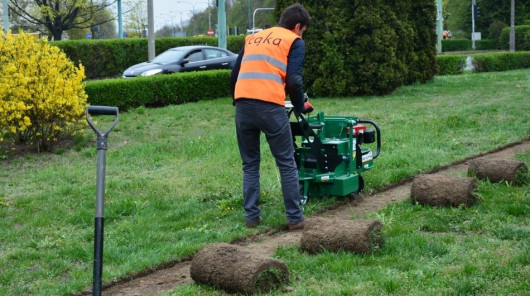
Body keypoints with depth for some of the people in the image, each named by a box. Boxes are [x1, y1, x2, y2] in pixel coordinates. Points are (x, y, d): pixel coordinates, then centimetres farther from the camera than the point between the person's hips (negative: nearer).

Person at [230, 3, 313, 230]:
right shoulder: (295, 42, 10)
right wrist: (300, 106, 13)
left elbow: (234, 75, 21)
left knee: (250, 164, 17)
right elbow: (293, 80, -3)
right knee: (287, 164, 7)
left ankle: (251, 217, 16)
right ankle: (295, 218, 10)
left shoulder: (253, 38, 26)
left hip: (243, 106, 5)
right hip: (270, 107, -4)